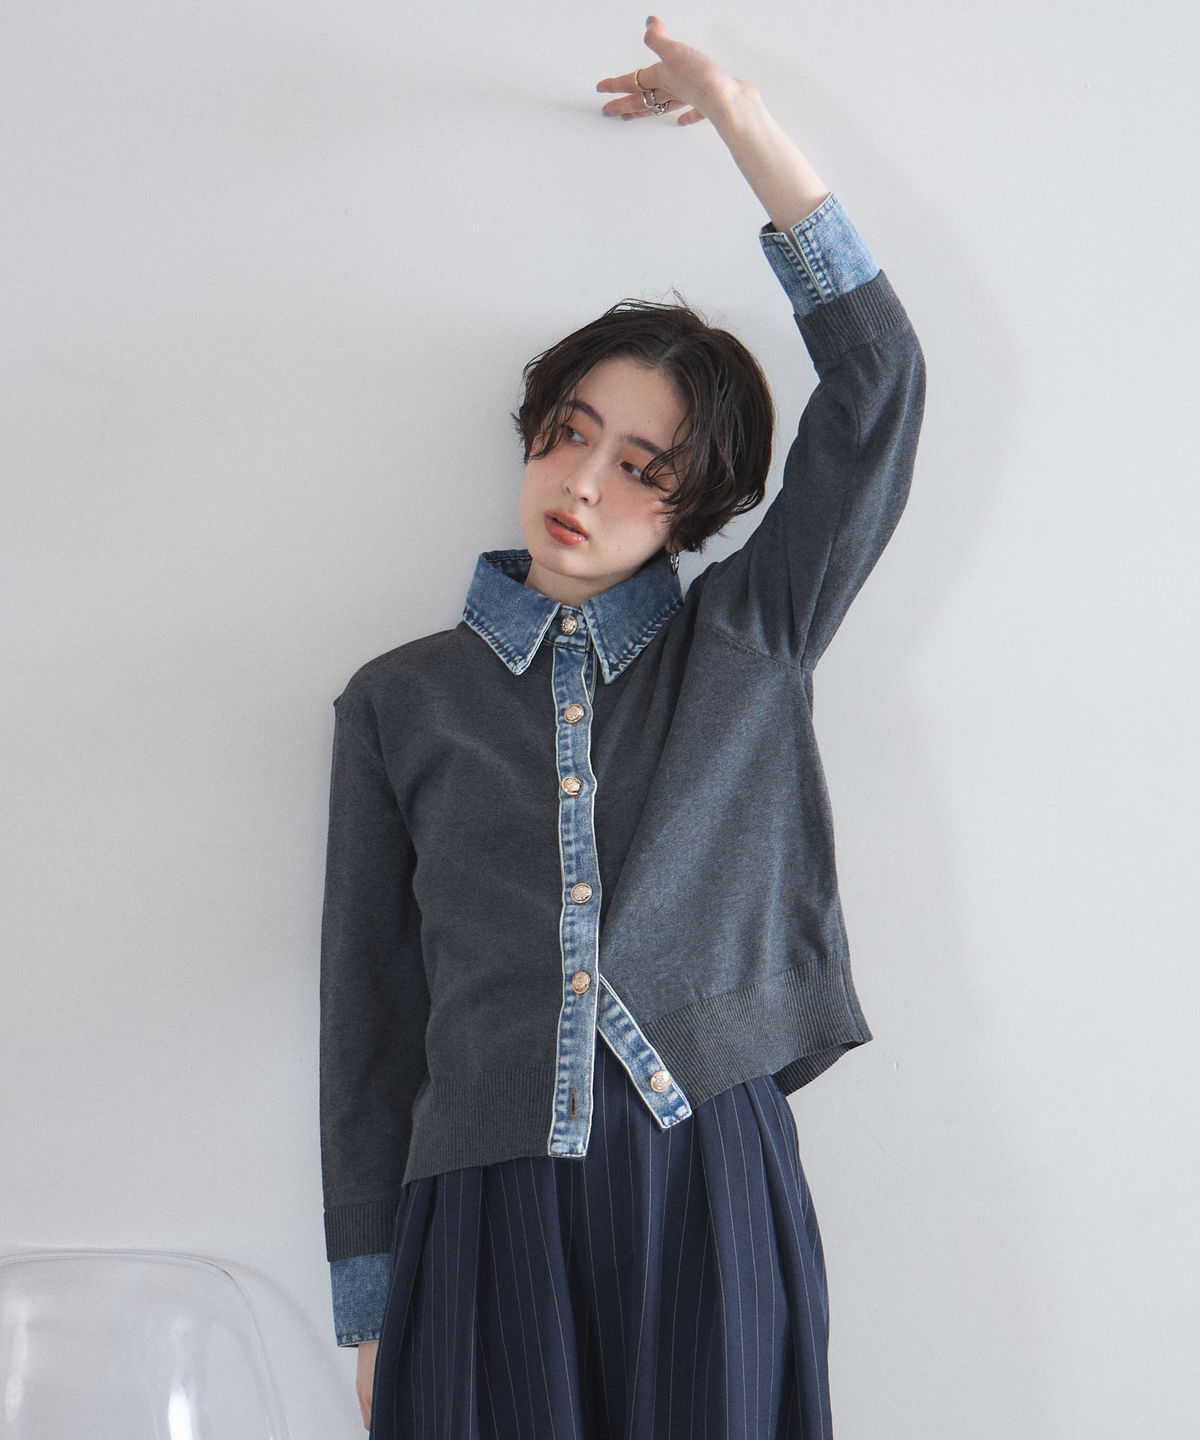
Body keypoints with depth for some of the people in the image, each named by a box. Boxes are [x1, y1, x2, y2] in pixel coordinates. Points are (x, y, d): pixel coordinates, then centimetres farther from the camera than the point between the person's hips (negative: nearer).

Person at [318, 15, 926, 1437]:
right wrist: (372, 1309, 6)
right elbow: (369, 1008, 9)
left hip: (715, 1195, 0)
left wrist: (740, 116, 5)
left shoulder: (745, 649, 9)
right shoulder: (400, 701, 9)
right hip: (488, 1209, 0)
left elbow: (875, 376, 4)